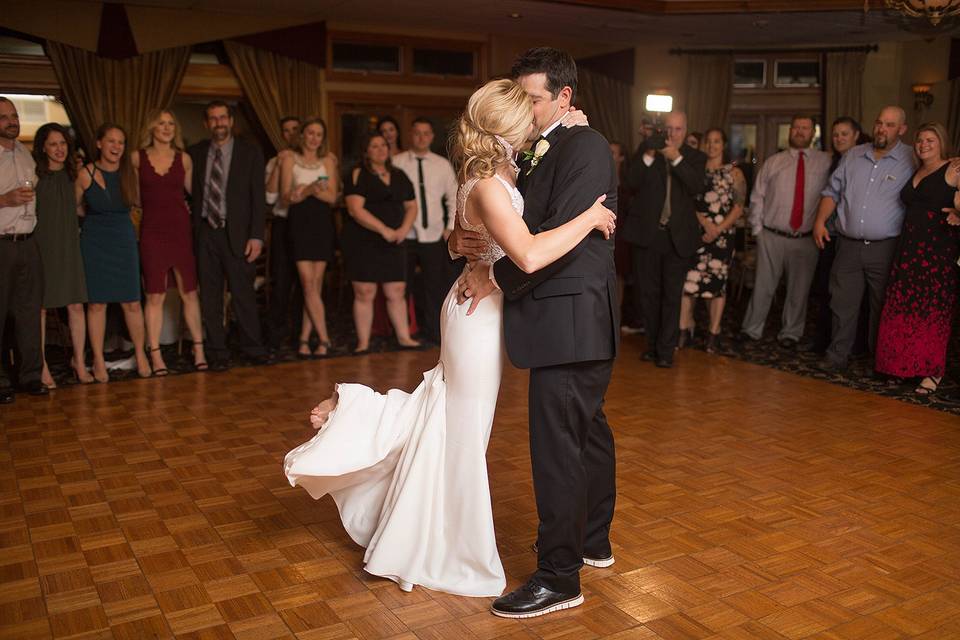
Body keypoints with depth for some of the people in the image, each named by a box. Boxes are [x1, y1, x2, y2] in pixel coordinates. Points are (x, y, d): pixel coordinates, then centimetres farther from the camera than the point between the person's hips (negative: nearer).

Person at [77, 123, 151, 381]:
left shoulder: (130, 173, 0)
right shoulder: (86, 174, -7)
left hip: (124, 241, 2)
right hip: (94, 242, -2)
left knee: (131, 302, 0)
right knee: (97, 303, 2)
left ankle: (140, 354, 14)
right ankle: (99, 361, 11)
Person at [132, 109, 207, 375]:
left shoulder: (183, 159, 6)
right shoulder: (138, 158, 3)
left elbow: (194, 192, 16)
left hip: (181, 229, 1)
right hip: (152, 231, -1)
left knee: (189, 292, 3)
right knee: (155, 295, -1)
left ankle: (199, 350, 10)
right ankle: (155, 355, 4)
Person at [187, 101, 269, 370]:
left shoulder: (250, 153, 2)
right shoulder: (195, 153, 9)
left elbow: (258, 197, -2)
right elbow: (190, 192, 13)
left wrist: (256, 236, -9)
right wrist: (191, 224, 0)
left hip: (237, 234, -2)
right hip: (205, 233, 3)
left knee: (243, 293, 1)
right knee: (210, 296, 7)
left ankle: (253, 347, 15)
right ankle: (217, 351, 17)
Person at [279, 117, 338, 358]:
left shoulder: (328, 160, 13)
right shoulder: (289, 159, 8)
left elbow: (332, 196, 4)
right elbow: (285, 197, 1)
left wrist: (311, 190, -15)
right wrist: (310, 190, -17)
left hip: (322, 222, 2)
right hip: (300, 222, -2)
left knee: (316, 283, -1)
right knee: (308, 282, -10)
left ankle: (305, 338, 7)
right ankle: (324, 338, -8)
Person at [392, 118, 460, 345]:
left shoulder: (442, 164, 8)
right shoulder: (396, 163, 0)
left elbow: (454, 197, 13)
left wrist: (451, 227, 6)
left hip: (434, 235, 2)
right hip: (404, 233, -2)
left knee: (435, 286, 3)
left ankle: (433, 333, 15)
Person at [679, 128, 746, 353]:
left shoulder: (734, 173, 7)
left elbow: (738, 207, 1)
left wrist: (718, 229, -12)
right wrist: (705, 223, -11)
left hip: (722, 236, 0)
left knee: (717, 283, 1)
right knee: (688, 280, -8)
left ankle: (713, 333, 9)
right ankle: (684, 329, 3)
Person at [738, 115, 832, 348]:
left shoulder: (825, 162, 3)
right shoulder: (773, 163, 6)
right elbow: (757, 198, 7)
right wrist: (758, 230, 3)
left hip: (807, 239, 0)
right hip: (772, 237, 0)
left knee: (799, 289, 8)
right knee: (763, 286, 5)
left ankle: (790, 333, 22)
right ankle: (752, 330, 17)